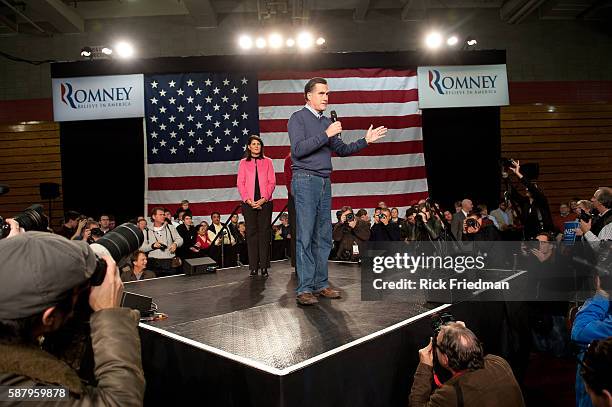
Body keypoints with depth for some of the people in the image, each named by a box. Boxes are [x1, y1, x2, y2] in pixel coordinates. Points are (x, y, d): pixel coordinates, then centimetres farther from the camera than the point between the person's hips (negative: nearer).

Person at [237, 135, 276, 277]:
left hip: (265, 202, 0)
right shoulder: (243, 163, 10)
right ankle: (253, 267, 4)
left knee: (264, 233, -1)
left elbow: (272, 182, 4)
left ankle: (264, 266, 3)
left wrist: (264, 199, -9)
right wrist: (248, 200, -9)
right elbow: (240, 183, 4)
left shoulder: (267, 161, 9)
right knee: (251, 233, 0)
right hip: (249, 203, 0)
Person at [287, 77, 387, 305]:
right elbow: (298, 149, -14)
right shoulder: (298, 118, -1)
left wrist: (365, 141, 13)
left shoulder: (327, 122, 20)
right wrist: (325, 134, -15)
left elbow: (342, 150, 23)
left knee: (323, 236, 7)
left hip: (324, 182, 7)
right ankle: (304, 289, -4)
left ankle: (320, 284, 14)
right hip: (305, 181, -7)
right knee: (305, 236, -8)